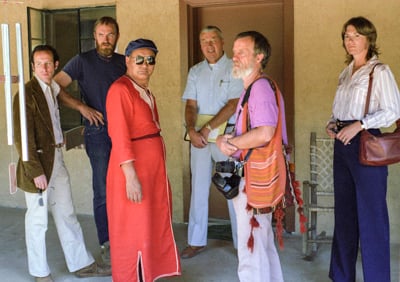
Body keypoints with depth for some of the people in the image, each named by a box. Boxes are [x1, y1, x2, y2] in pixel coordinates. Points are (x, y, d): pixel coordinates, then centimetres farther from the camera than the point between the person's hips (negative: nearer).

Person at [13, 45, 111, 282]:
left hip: (57, 160, 7)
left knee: (67, 215, 15)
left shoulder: (54, 89, 9)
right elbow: (22, 138, -16)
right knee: (38, 220, 7)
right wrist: (36, 171, -17)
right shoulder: (27, 93, -14)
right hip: (39, 164, -7)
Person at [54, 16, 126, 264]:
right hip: (99, 132, -4)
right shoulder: (83, 61, -2)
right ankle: (106, 244, 13)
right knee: (103, 192, 1)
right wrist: (82, 107, -12)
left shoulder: (123, 62, 10)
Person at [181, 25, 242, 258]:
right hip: (199, 137, 4)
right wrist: (192, 130, -13)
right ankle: (197, 241, 20)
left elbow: (233, 105, -12)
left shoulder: (234, 69, -3)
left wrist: (207, 129, -15)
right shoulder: (195, 71, 11)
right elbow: (191, 105, 5)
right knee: (199, 188, 9)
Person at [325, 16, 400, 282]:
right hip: (342, 144, 7)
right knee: (344, 212, 13)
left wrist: (358, 125, -20)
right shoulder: (346, 73, 15)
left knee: (371, 216, -2)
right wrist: (333, 123, 3)